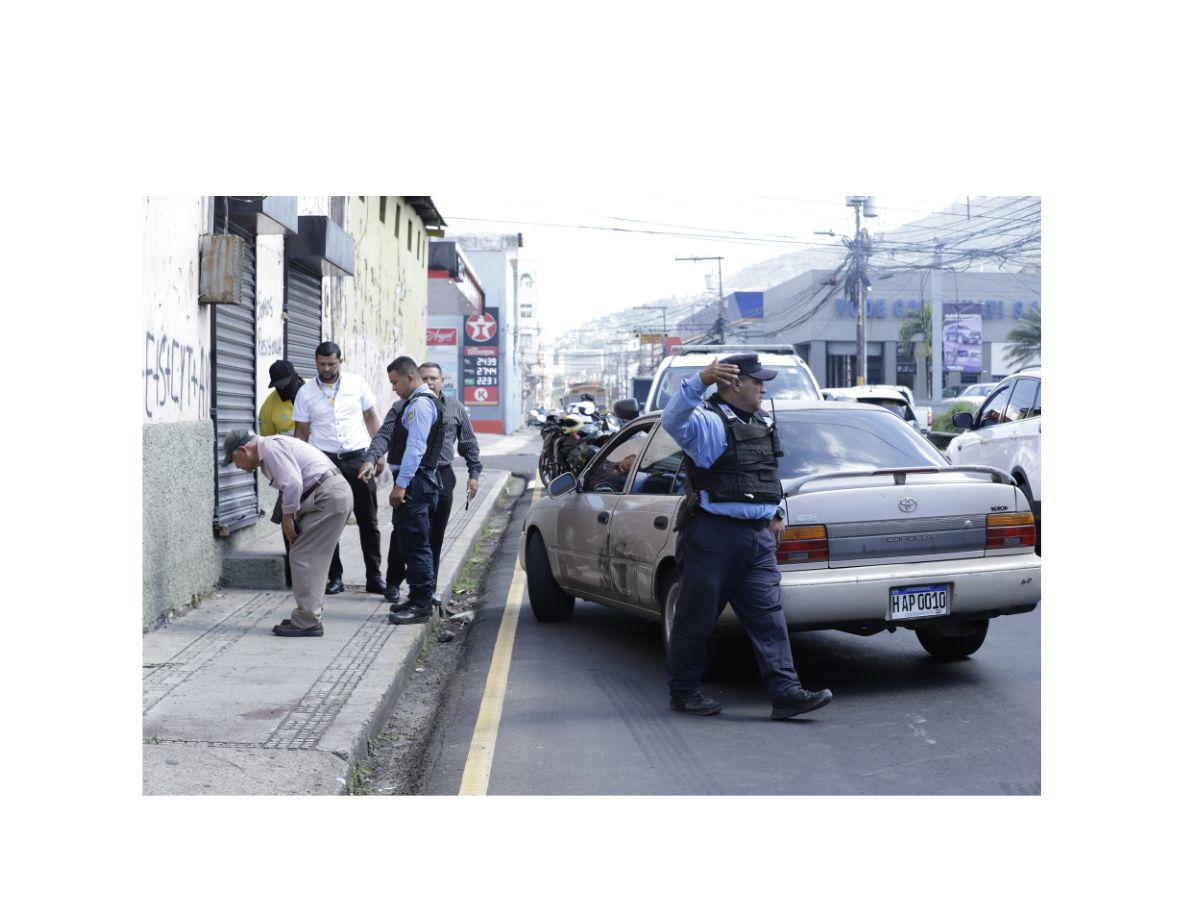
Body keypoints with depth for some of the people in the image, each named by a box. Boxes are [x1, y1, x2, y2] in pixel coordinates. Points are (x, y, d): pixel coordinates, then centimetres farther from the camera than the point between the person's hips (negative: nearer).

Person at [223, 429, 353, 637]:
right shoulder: (267, 457, 22)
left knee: (303, 557, -6)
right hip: (335, 494, 10)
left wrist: (287, 517, -11)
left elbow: (293, 483, -21)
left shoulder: (271, 447, -10)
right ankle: (307, 619, 21)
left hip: (328, 497, -10)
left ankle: (307, 623, -3)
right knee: (311, 557, 15)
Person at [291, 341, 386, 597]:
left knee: (368, 520, 2)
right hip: (324, 461, 0)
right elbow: (301, 433, 7)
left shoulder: (357, 383, 4)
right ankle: (334, 577, 12)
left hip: (357, 458, 0)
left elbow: (371, 418, 11)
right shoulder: (306, 393, 3)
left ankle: (374, 576, 8)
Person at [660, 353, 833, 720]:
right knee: (696, 618, 4)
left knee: (769, 615, -1)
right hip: (713, 536, -7)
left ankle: (785, 692, -4)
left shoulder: (761, 425, 18)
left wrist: (775, 513, 22)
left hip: (758, 537, 7)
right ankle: (683, 691, 18)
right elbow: (673, 420, -31)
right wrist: (700, 381, -44)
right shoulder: (708, 422, -9)